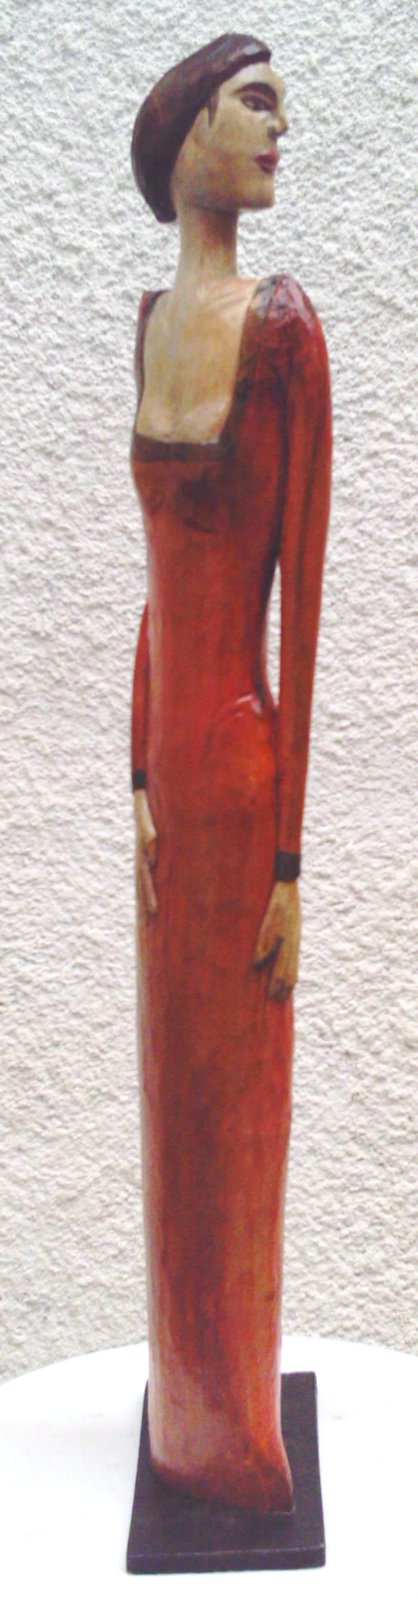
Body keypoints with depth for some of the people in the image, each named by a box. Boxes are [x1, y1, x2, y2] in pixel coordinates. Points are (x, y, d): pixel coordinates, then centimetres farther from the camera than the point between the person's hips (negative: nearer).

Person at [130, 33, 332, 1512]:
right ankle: (188, 1411, 41)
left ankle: (238, 1432, 31)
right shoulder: (155, 321, 11)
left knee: (236, 1108, 7)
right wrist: (139, 781, 11)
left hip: (241, 764, -7)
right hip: (170, 757, 7)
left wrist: (290, 859, -14)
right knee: (172, 1094, 18)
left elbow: (306, 598, -14)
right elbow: (158, 579, 12)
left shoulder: (284, 325, -11)